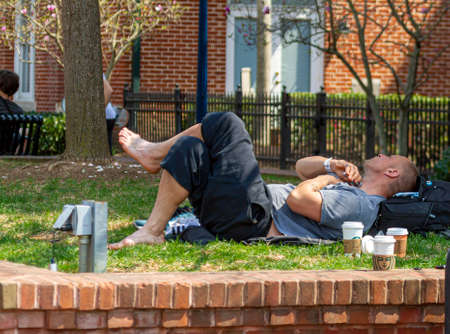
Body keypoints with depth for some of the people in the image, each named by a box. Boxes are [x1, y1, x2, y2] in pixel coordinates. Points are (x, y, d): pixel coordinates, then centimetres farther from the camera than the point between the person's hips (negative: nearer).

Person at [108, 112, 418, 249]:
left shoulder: (361, 205, -12)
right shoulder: (352, 189, 20)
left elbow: (297, 199, -22)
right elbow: (302, 167, 28)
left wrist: (328, 177, -3)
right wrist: (333, 166, 7)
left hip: (251, 219, -9)